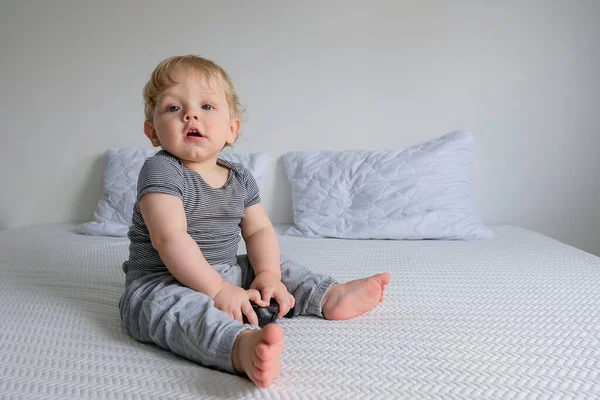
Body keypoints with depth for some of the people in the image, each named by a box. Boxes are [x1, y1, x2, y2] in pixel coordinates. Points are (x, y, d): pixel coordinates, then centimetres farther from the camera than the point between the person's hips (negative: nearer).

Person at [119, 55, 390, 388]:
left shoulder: (240, 179, 5)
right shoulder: (160, 171, -16)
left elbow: (259, 230, 7)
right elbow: (170, 239, -25)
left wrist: (268, 275, -12)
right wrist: (217, 289, -28)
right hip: (162, 283, -8)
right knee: (178, 306, -39)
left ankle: (329, 297, 13)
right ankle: (242, 345, -65)